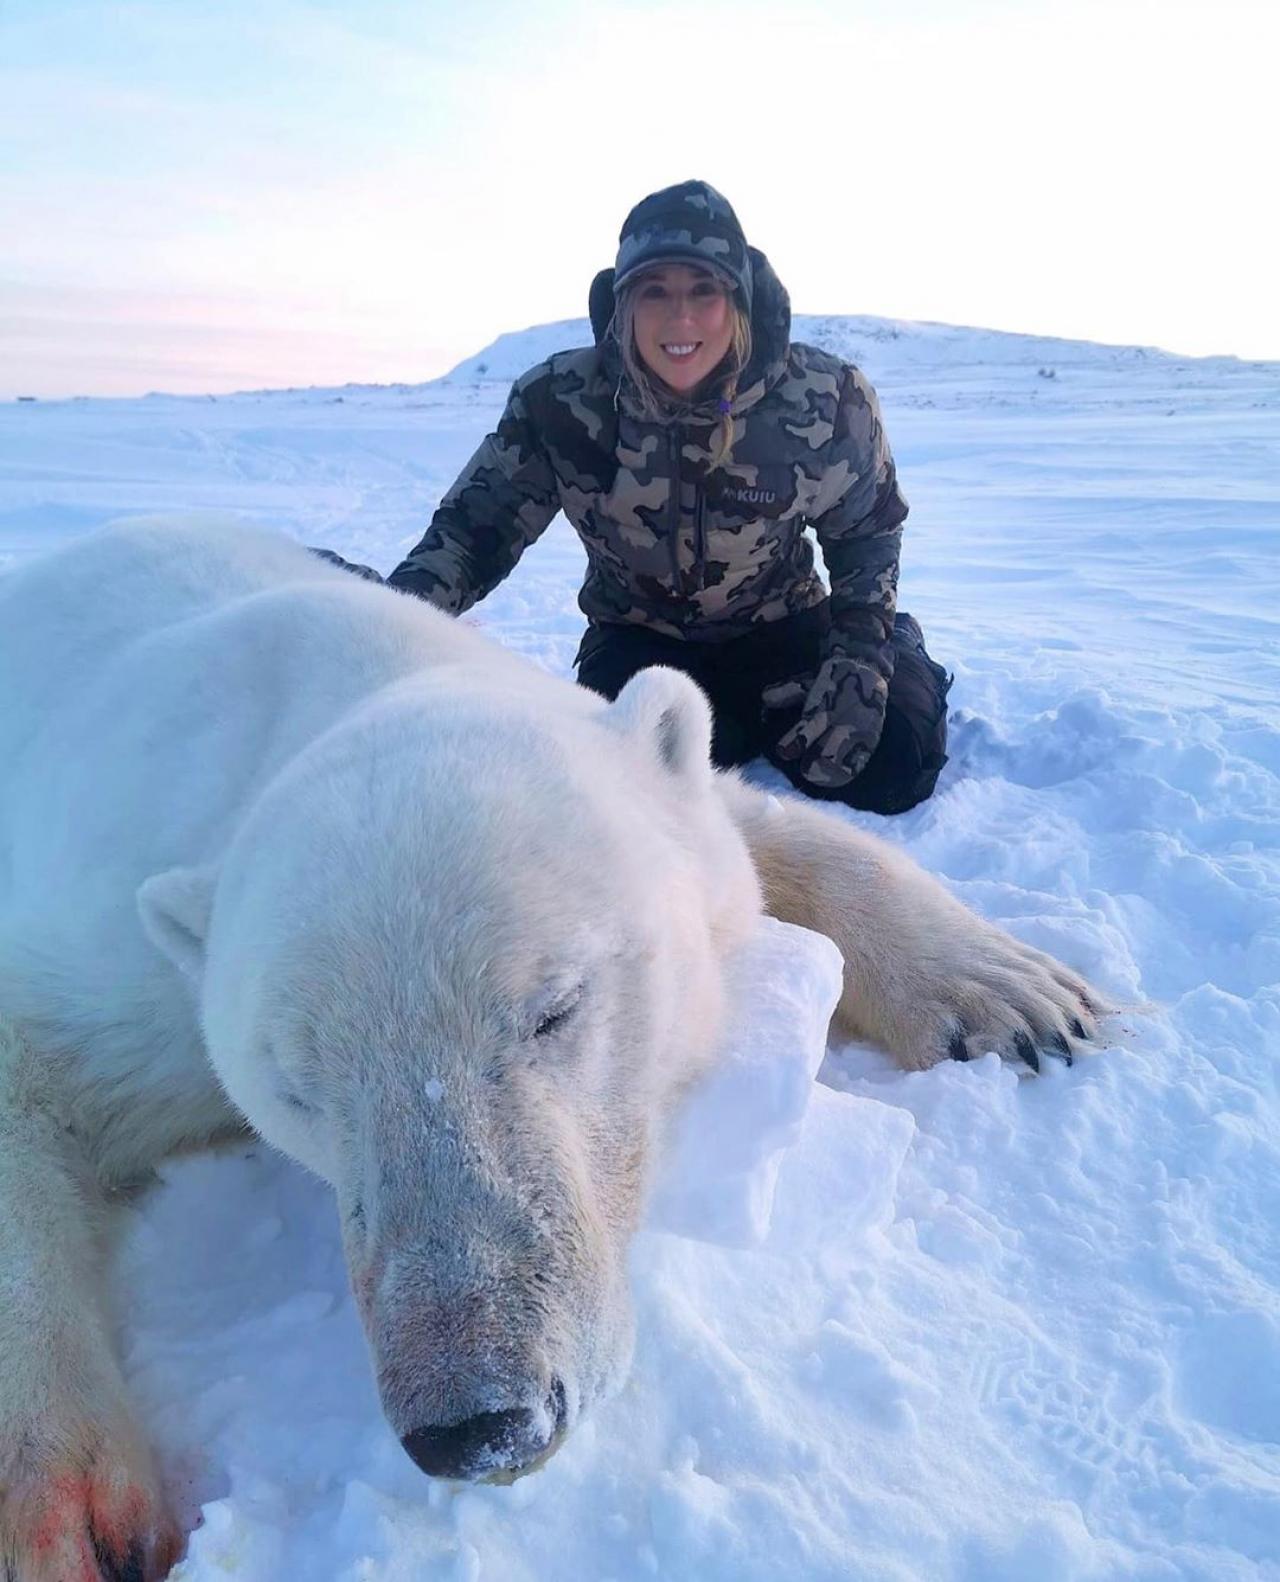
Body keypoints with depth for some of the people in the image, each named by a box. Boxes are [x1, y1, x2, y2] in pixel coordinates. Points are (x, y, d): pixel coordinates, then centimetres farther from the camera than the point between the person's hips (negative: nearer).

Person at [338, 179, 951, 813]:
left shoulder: (825, 400, -19)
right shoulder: (560, 402, -20)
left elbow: (867, 533, -3)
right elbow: (476, 525, -12)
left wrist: (861, 656, -15)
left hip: (780, 627, 0)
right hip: (639, 639, 1)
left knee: (891, 766, -17)